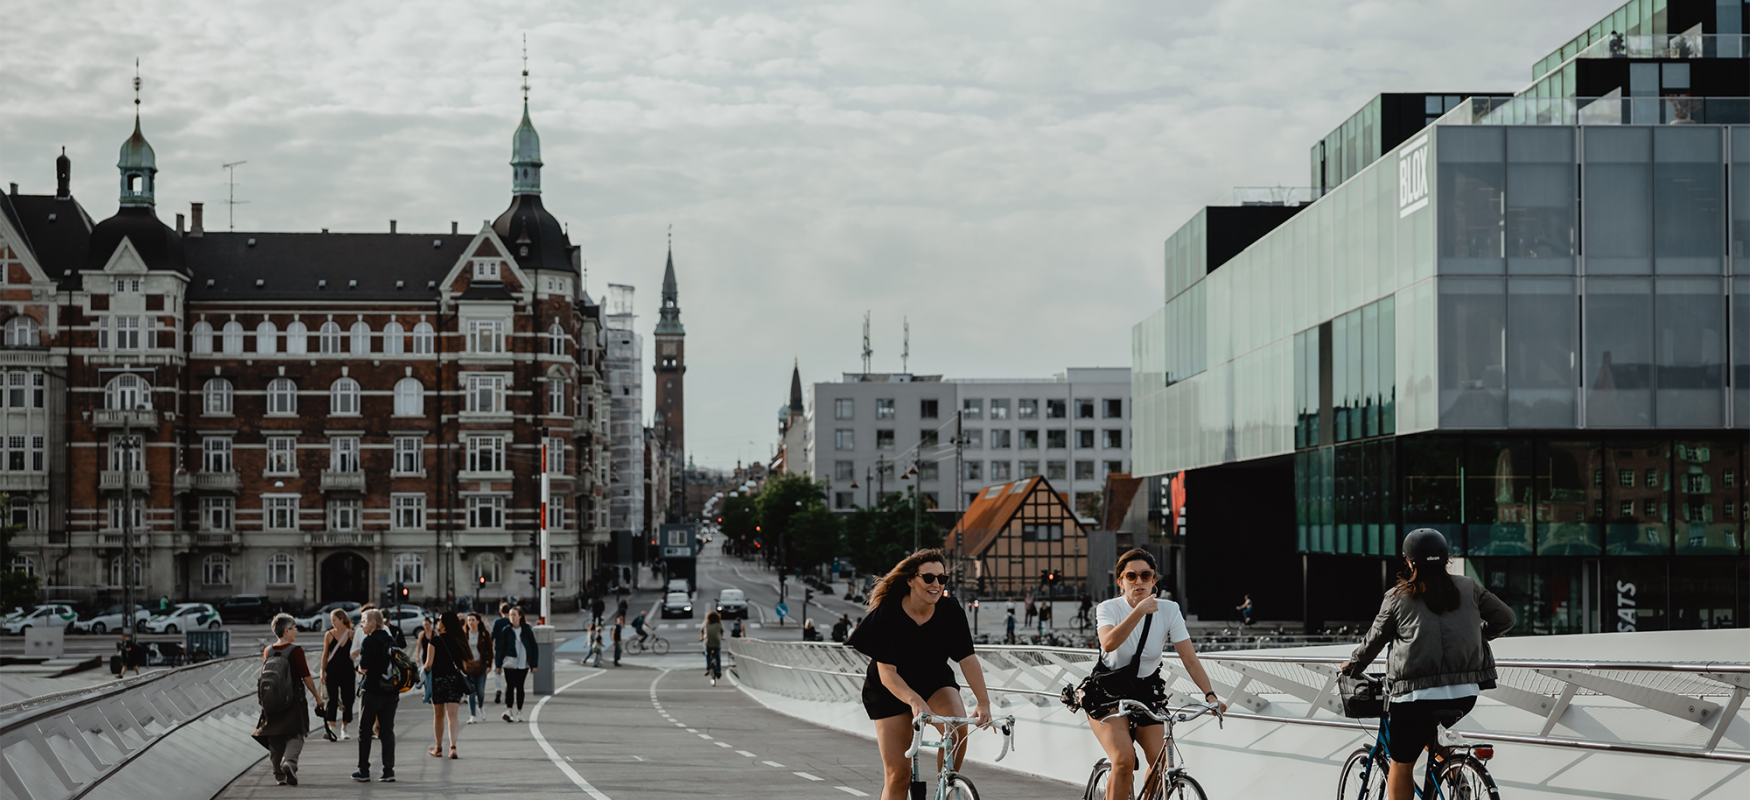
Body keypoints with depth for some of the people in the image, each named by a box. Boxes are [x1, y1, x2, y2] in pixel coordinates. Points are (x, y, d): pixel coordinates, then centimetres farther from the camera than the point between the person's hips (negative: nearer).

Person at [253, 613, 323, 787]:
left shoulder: (267, 651, 5)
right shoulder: (295, 651, -10)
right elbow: (306, 677, -10)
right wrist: (317, 696, 1)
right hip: (294, 701, -4)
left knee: (275, 739, 11)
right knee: (295, 735, 2)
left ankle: (279, 774, 9)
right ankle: (289, 761, -24)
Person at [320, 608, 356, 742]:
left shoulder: (351, 634, 1)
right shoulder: (329, 635, 1)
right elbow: (325, 654, 5)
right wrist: (323, 672, 1)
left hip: (347, 671, 1)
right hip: (332, 671, -1)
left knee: (347, 699, 5)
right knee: (332, 699, -10)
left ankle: (344, 728, 19)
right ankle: (330, 728, -13)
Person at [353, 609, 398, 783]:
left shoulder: (369, 641, -12)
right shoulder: (391, 641, 8)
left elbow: (363, 668, -17)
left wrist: (359, 668, 4)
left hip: (372, 691, -5)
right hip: (391, 692, 5)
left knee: (365, 731, 6)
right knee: (387, 731, 7)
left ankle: (363, 771, 8)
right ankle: (389, 771, 2)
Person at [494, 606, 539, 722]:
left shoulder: (527, 630, 4)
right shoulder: (505, 630, 2)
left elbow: (533, 647, 7)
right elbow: (499, 647, 4)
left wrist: (534, 664, 3)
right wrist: (498, 664, 0)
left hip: (523, 664, 1)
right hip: (509, 663, -1)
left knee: (519, 687, 8)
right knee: (510, 686, -14)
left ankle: (519, 712, 16)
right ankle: (508, 710, -25)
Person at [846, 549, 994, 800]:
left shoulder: (950, 611, -17)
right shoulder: (887, 614, -25)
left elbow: (967, 659, -20)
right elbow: (887, 673, -28)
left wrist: (984, 702, -34)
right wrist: (914, 701, -46)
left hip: (935, 682, 2)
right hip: (892, 691, -2)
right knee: (898, 774, -7)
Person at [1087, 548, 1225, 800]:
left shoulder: (1169, 611, -8)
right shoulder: (1108, 609, -15)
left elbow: (1190, 659, -12)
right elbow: (1109, 643, -36)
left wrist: (1210, 694, -26)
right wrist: (1139, 611, -44)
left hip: (1146, 693, 3)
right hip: (1108, 693, -3)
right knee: (1124, 760, -25)